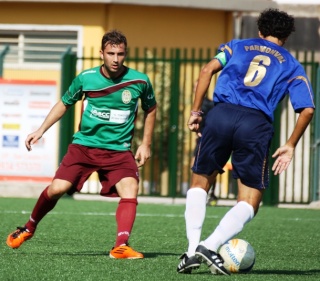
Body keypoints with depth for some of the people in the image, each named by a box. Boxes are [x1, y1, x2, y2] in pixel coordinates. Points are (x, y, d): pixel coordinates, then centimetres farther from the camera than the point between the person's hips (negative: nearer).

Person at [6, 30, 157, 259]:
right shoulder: (85, 78, -6)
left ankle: (121, 247, -28)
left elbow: (151, 110, 13)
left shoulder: (140, 81, -7)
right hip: (83, 145, 0)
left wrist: (146, 145, 8)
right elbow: (65, 103, 13)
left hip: (119, 151, 0)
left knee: (130, 191, -24)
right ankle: (28, 229, 16)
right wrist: (41, 130, 6)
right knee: (56, 189, -10)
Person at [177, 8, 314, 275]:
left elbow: (209, 68, 4)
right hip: (257, 125, -1)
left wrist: (196, 110, 5)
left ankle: (193, 249, 4)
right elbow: (307, 109, 8)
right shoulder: (292, 66, 21)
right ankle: (210, 246, -16)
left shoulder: (237, 46, 23)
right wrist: (290, 146, 16)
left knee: (200, 183, 20)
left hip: (221, 113, 1)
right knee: (248, 204, 6)